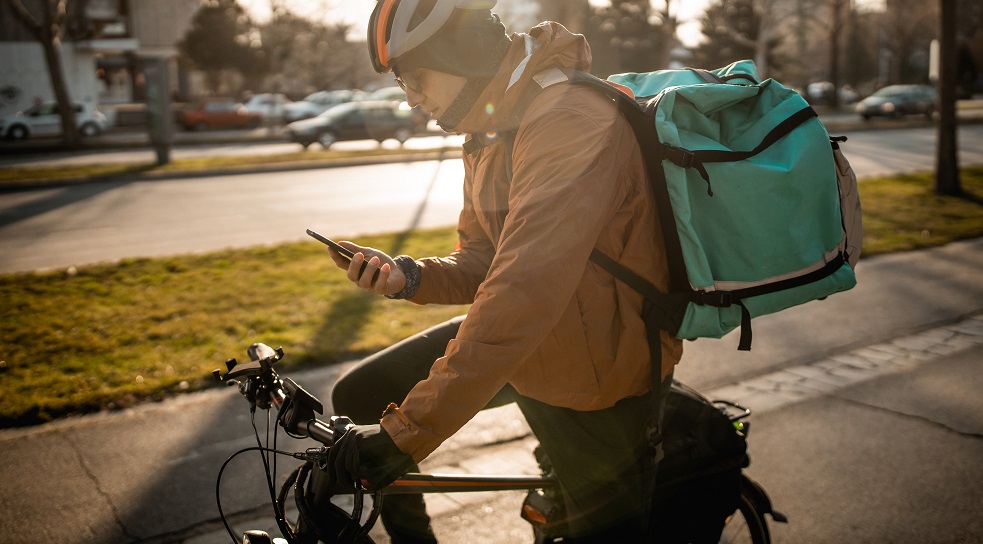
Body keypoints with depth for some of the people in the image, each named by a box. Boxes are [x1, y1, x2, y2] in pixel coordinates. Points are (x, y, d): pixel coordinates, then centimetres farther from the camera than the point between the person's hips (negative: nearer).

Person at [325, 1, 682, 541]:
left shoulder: (569, 122, -28)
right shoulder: (486, 133, 4)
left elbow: (524, 294, -36)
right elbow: (482, 262, 8)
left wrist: (406, 433, -36)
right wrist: (408, 276, -14)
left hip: (598, 365, -8)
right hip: (527, 340, 8)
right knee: (359, 398, 5)